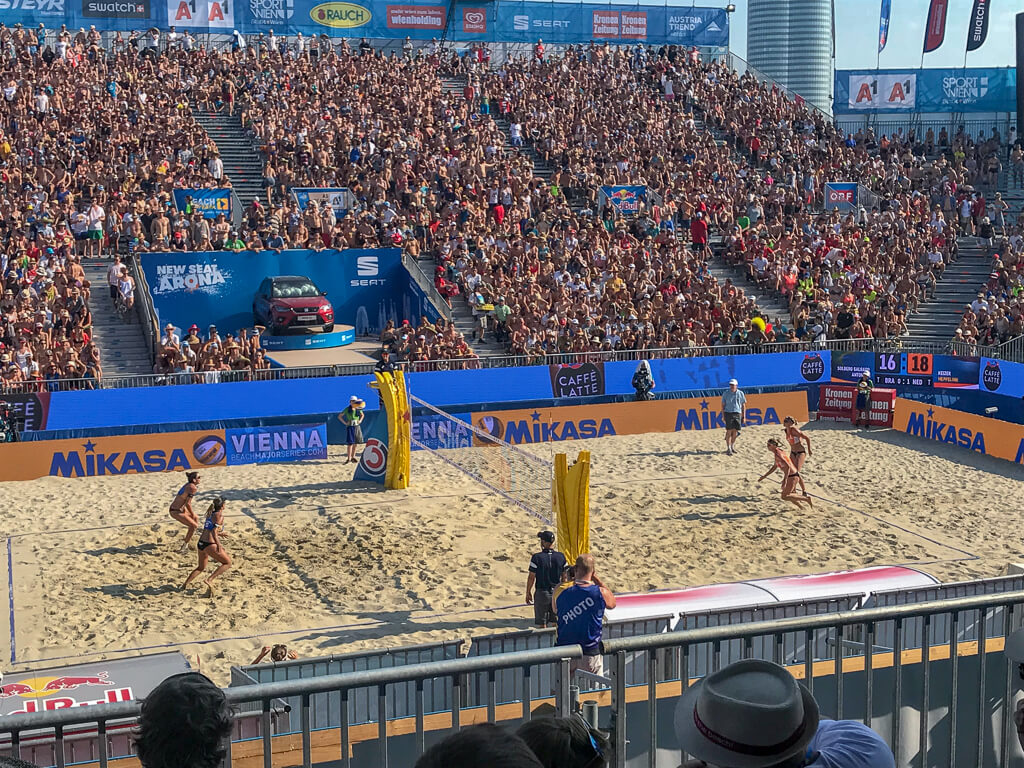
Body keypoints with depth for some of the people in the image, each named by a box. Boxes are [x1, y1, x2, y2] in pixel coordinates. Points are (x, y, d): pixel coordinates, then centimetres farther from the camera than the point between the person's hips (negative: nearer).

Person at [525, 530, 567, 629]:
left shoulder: (537, 557, -15)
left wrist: (528, 592, 3)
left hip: (542, 593, -3)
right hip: (557, 593, 3)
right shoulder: (561, 556, -4)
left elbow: (531, 577, -10)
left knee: (541, 624, 7)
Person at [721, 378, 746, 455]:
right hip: (728, 413, -2)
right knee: (729, 431, -9)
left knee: (735, 431, 6)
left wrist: (744, 416, 6)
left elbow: (743, 405, 11)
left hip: (737, 414, 2)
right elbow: (723, 405, 6)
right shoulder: (726, 393, 3)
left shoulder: (740, 393, 6)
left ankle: (732, 446, 24)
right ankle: (728, 449, -9)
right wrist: (723, 415, -2)